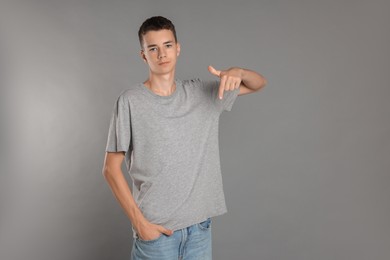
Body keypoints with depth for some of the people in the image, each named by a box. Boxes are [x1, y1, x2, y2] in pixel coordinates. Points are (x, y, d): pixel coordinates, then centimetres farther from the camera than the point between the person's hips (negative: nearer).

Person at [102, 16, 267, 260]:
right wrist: (139, 221, -11)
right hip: (156, 228, -3)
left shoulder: (202, 92, 4)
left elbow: (259, 83, 12)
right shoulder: (130, 101, -9)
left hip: (200, 224, 4)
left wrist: (238, 72, -10)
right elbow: (111, 168, -6)